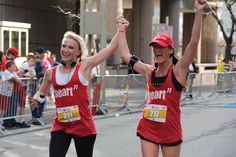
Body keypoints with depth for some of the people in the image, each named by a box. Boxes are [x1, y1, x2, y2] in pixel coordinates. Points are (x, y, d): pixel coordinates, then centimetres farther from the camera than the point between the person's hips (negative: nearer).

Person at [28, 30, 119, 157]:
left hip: (84, 126, -2)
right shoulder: (51, 73, 5)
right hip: (60, 127, 2)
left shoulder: (85, 66, -4)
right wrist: (35, 100, 5)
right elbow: (42, 92, 24)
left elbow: (111, 47, -7)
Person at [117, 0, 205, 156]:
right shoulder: (149, 71, 5)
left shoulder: (178, 71, -8)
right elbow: (125, 55, 15)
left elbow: (194, 42, -19)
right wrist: (122, 29, 20)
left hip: (171, 131, -3)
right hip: (148, 130, 4)